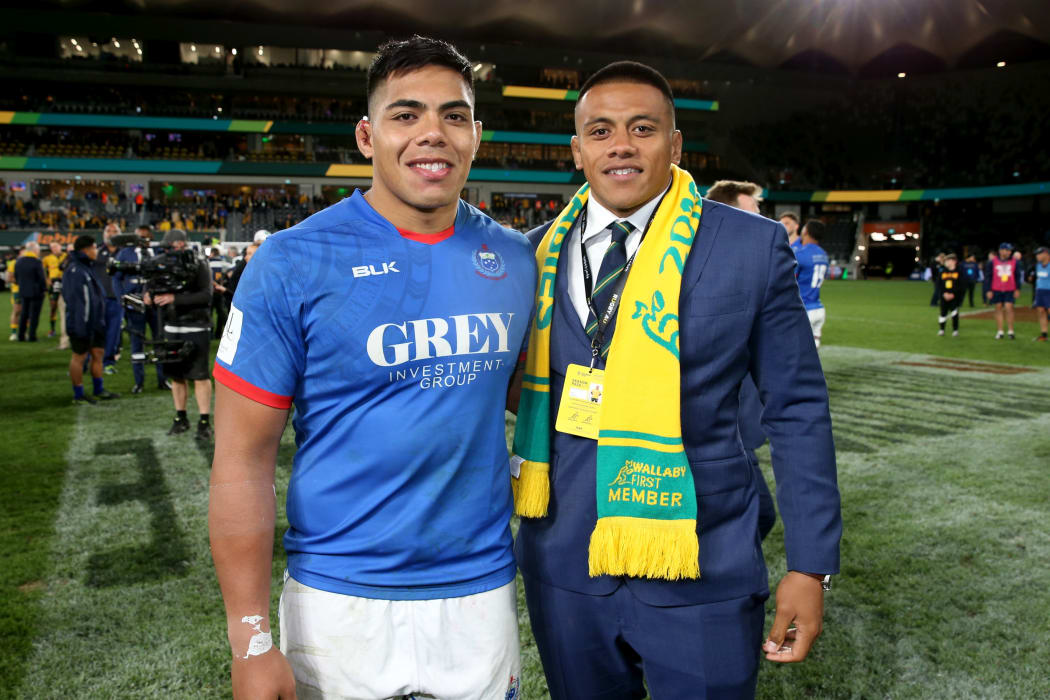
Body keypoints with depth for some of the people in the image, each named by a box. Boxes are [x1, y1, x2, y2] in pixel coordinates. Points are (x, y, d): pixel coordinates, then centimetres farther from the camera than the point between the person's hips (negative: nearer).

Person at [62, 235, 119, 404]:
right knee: (80, 356, 0)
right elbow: (74, 300, -23)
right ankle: (78, 395, 10)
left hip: (95, 321, 10)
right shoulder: (75, 270, -18)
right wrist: (81, 324, -25)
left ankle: (99, 390, 26)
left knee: (98, 353, 15)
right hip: (81, 322, -10)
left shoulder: (88, 267, 14)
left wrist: (100, 320, 21)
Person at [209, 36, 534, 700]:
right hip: (342, 599, -3)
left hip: (482, 589, 4)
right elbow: (244, 457, -10)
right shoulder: (294, 263, -12)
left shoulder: (515, 258, 0)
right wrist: (251, 642, -11)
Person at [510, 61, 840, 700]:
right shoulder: (537, 253, 3)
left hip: (700, 575, -2)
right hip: (564, 567, 3)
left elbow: (797, 409, -3)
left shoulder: (754, 246, -5)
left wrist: (811, 565, -4)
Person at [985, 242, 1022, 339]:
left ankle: (1010, 331, 1)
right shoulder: (992, 262, 0)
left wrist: (1017, 289, 3)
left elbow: (1018, 276, 8)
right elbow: (988, 277, 3)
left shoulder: (1014, 262, 3)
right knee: (998, 309, 6)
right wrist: (989, 290, -1)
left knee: (1009, 308, -8)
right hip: (996, 290, 0)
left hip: (1010, 291, 0)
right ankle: (999, 331, 12)